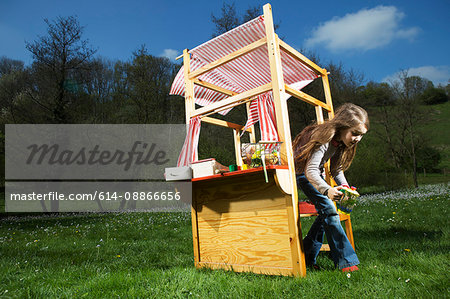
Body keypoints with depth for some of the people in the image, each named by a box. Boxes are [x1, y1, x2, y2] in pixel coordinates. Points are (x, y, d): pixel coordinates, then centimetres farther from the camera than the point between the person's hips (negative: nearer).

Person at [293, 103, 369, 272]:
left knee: (326, 213, 2)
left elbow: (336, 170, 3)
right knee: (328, 210, -17)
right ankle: (345, 261, -7)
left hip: (316, 173, 8)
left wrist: (345, 188, -15)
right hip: (301, 173, -8)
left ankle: (307, 258, 15)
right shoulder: (324, 137, -31)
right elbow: (310, 171, -39)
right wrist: (327, 190, -54)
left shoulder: (340, 142, -6)